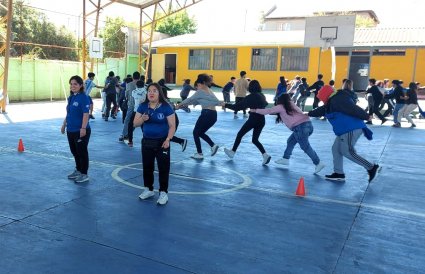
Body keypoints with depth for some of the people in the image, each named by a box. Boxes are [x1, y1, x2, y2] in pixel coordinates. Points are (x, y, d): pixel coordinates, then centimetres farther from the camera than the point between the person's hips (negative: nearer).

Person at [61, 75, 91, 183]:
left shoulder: (84, 98, -14)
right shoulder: (71, 97, 11)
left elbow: (86, 114, -19)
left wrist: (83, 128, -24)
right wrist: (64, 125, 22)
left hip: (80, 131, -8)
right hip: (70, 130, 8)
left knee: (82, 152, 2)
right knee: (74, 152, 18)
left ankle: (84, 174, 13)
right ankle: (78, 170, 34)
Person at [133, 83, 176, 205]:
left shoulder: (166, 107, -10)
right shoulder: (143, 106, 1)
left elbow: (172, 126, -10)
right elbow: (135, 124, 2)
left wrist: (168, 139, -21)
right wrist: (142, 119, -18)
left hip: (161, 142, -4)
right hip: (147, 141, 4)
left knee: (163, 168, 2)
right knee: (147, 166, 15)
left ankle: (163, 193, 13)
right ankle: (148, 189, 32)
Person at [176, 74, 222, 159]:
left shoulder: (200, 91, -4)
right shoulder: (209, 91, 21)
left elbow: (190, 99, 1)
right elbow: (197, 101, 22)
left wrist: (180, 104, 14)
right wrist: (183, 105, 21)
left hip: (207, 113, -8)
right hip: (214, 115, 8)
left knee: (196, 132, 9)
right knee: (200, 132, 22)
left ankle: (199, 154, 8)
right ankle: (213, 145, 5)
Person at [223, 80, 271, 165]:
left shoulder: (251, 97, -11)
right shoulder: (262, 96, 8)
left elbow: (238, 106, -11)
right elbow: (265, 104, 29)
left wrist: (226, 105, -3)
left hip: (253, 119, -6)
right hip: (261, 120, 6)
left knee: (240, 134, 12)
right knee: (255, 140, 15)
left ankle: (232, 152, 19)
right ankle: (265, 155, -2)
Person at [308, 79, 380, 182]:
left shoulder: (337, 100, -14)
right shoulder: (332, 101, 19)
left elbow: (352, 109, -20)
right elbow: (321, 110, 32)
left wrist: (366, 116, -21)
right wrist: (308, 114, 37)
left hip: (351, 129, -11)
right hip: (345, 130, 11)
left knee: (348, 152, -9)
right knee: (336, 149, 10)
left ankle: (372, 167, -3)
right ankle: (339, 173, 15)